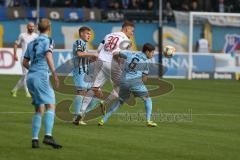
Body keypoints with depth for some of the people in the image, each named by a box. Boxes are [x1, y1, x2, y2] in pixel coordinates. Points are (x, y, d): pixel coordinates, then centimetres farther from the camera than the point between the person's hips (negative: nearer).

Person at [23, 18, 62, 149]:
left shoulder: (32, 43, 19)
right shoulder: (48, 41, -2)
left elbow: (25, 62, 24)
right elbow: (48, 56, -19)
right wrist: (54, 73, -27)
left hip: (30, 77, 7)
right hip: (41, 76, -7)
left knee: (39, 109, 12)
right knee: (50, 106, -12)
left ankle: (35, 139, 5)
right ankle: (48, 136, -29)